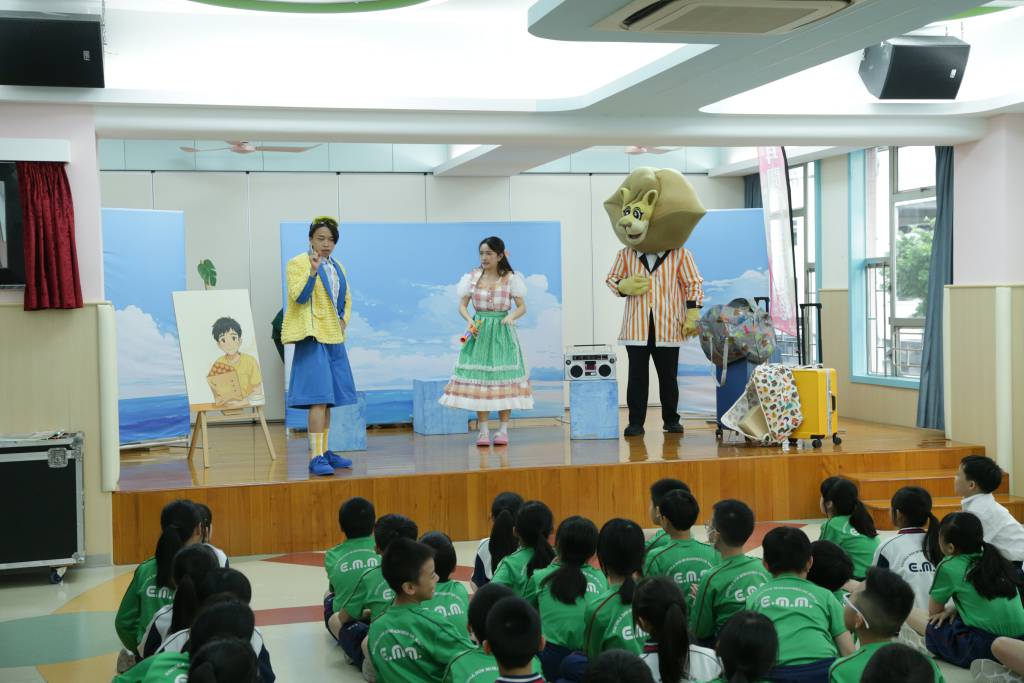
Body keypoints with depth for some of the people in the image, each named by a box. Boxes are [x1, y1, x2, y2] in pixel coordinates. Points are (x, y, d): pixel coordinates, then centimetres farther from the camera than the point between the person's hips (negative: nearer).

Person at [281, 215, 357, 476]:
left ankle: (324, 451, 19)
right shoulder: (298, 264, -4)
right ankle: (316, 458, -16)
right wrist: (313, 272, -29)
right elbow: (298, 296, -16)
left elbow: (347, 298, 24)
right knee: (318, 398, -15)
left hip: (335, 339, 8)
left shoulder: (337, 267, 17)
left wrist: (344, 320, 7)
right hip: (313, 339, -8)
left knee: (329, 398, 11)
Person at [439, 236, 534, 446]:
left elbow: (522, 307, -1)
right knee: (478, 378, -3)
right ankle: (483, 431, 2)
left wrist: (512, 316, -21)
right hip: (479, 332, 2)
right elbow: (462, 305, 5)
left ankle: (503, 429, 6)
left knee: (503, 378, -2)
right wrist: (469, 319, -14)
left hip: (502, 333, -1)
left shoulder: (511, 278, -1)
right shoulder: (473, 277, 5)